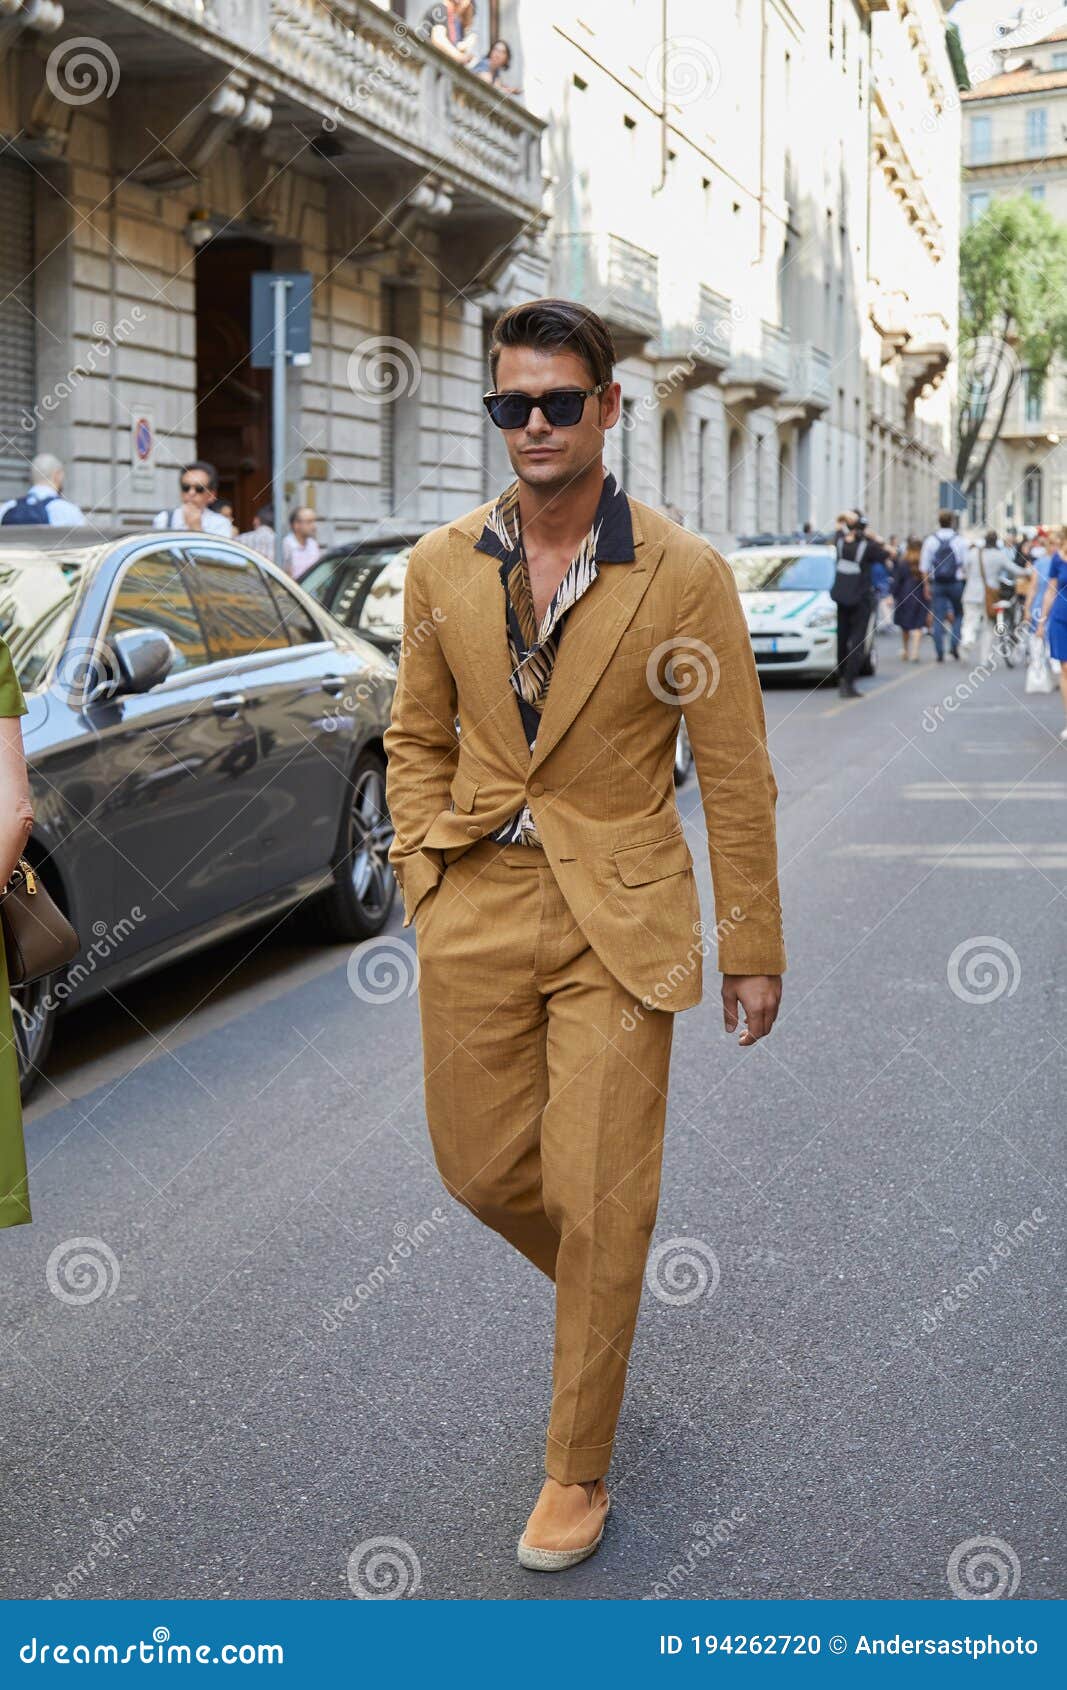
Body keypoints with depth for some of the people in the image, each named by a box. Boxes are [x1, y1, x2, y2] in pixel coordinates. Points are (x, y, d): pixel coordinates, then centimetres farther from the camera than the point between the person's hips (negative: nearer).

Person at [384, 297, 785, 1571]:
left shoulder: (685, 576, -9)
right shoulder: (441, 565, 1)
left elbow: (735, 775, -5)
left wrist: (755, 950, -2)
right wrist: (426, 868, 2)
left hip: (617, 916, -3)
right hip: (477, 905, 4)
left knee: (600, 1203, 0)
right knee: (481, 1168, 13)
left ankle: (578, 1470, 20)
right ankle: (601, 1287, 47)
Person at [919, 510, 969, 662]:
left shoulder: (930, 540, 0)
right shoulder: (959, 540, -4)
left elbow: (924, 566, 1)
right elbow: (965, 564, -3)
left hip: (937, 583, 1)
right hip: (955, 583, -1)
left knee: (938, 618, 3)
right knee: (959, 614, 15)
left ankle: (940, 653, 1)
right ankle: (955, 646, 2)